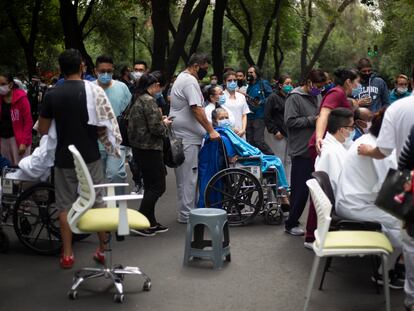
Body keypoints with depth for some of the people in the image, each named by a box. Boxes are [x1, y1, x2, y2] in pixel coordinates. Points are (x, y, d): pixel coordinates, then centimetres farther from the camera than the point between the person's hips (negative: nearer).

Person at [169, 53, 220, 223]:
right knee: (188, 176, -5)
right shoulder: (190, 81, -15)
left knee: (185, 176, 15)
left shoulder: (181, 78, 19)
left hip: (180, 136, 11)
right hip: (187, 138, -11)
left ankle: (185, 211, 24)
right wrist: (211, 130, -20)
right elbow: (196, 109, -22)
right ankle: (187, 214, 0)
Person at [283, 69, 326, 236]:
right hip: (302, 151, -7)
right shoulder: (294, 98, -8)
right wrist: (312, 120, -15)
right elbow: (290, 121, -16)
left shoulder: (318, 97, 14)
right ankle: (291, 224, 12)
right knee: (300, 189, -2)